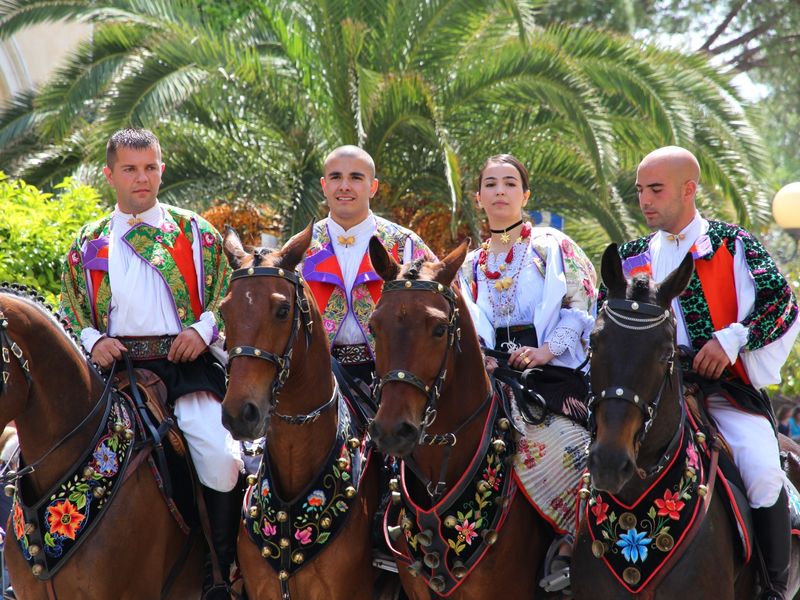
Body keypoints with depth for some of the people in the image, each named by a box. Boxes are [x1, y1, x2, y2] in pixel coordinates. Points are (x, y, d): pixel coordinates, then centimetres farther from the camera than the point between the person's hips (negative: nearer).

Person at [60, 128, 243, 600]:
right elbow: (70, 310, 18)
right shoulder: (88, 243, 16)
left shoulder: (195, 231, 13)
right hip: (116, 363, 2)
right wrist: (92, 339, -3)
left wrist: (204, 327, -7)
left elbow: (228, 290, 12)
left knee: (222, 459, -24)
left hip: (187, 362, -2)